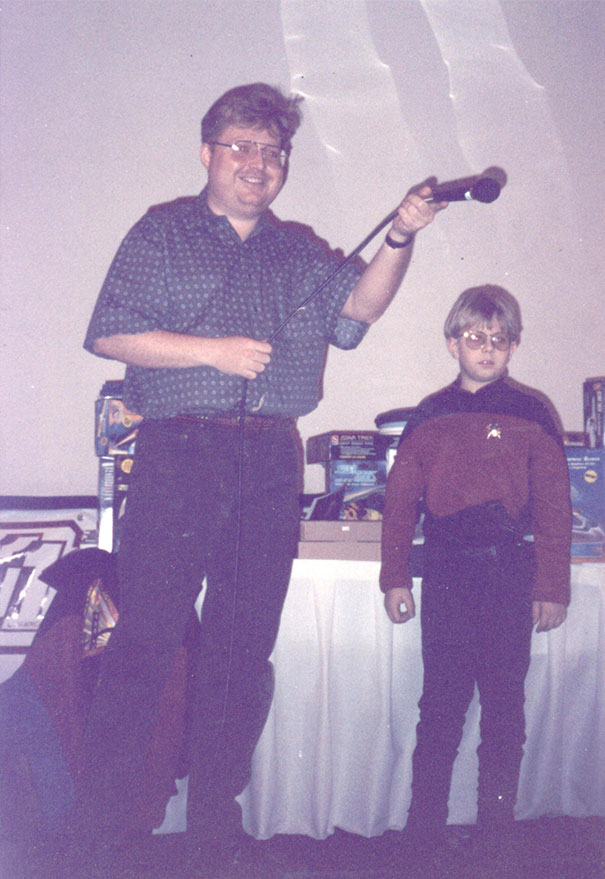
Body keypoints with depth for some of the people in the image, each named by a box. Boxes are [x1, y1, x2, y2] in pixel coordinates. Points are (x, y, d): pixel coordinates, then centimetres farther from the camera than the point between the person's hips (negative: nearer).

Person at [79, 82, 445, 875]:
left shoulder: (301, 252, 20)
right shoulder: (162, 235, 11)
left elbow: (355, 312, 4)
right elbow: (109, 335, 2)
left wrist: (399, 239, -10)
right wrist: (211, 349, -9)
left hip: (271, 464, 4)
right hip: (178, 457, -3)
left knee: (245, 645, 6)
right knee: (146, 634, -5)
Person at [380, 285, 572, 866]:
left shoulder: (530, 416, 3)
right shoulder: (429, 417, 9)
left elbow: (554, 508, 2)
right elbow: (400, 501, 9)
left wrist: (551, 588, -2)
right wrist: (395, 579, 5)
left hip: (509, 577, -1)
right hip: (445, 575, 1)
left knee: (503, 704, 6)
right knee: (440, 703, 6)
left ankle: (494, 832, 20)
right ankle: (423, 831, 16)